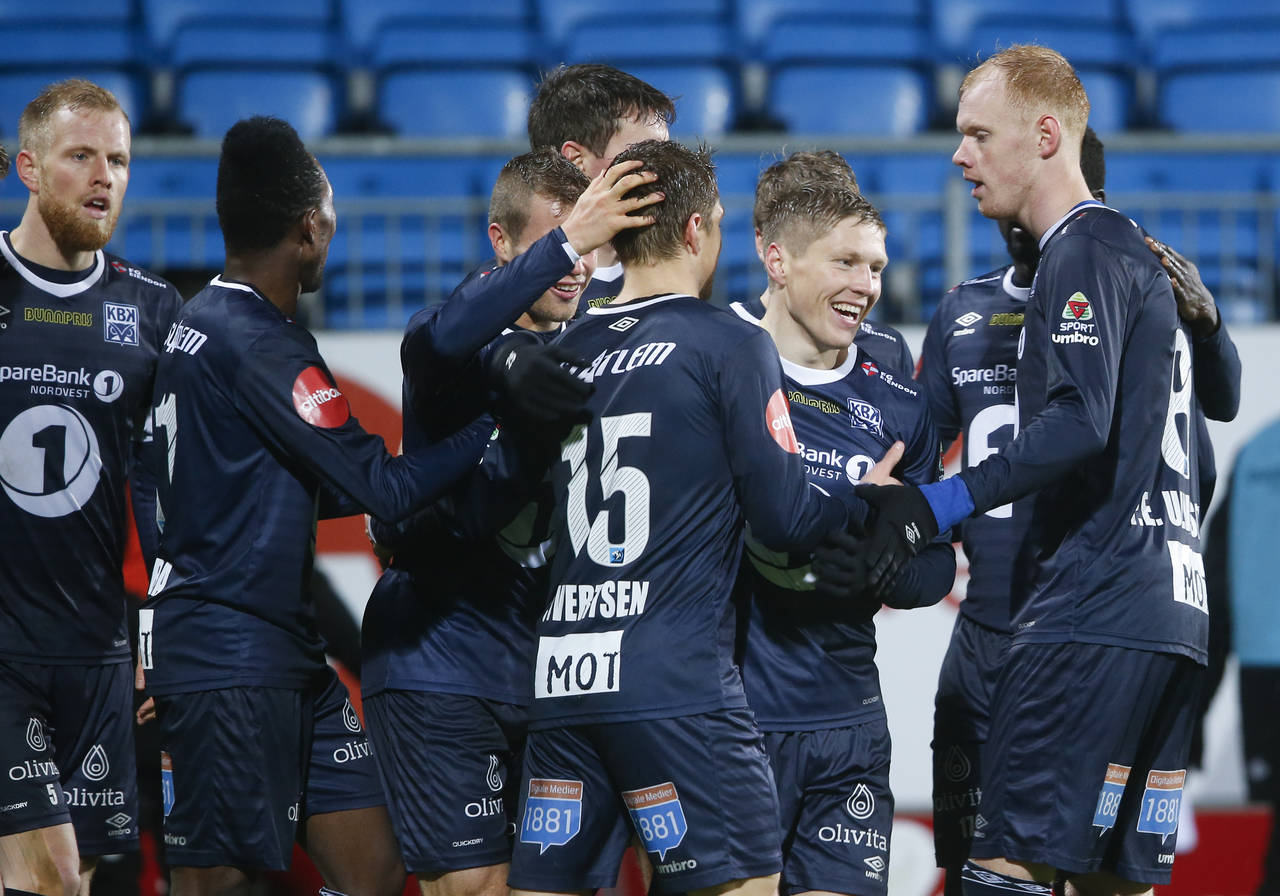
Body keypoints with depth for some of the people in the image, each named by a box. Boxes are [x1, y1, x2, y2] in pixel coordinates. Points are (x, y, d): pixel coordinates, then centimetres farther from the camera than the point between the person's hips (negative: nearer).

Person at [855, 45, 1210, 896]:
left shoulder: (1085, 253, -7)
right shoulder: (1139, 254, 23)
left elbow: (1079, 425, -20)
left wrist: (937, 505, -23)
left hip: (1092, 614, -10)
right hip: (1172, 615, 10)